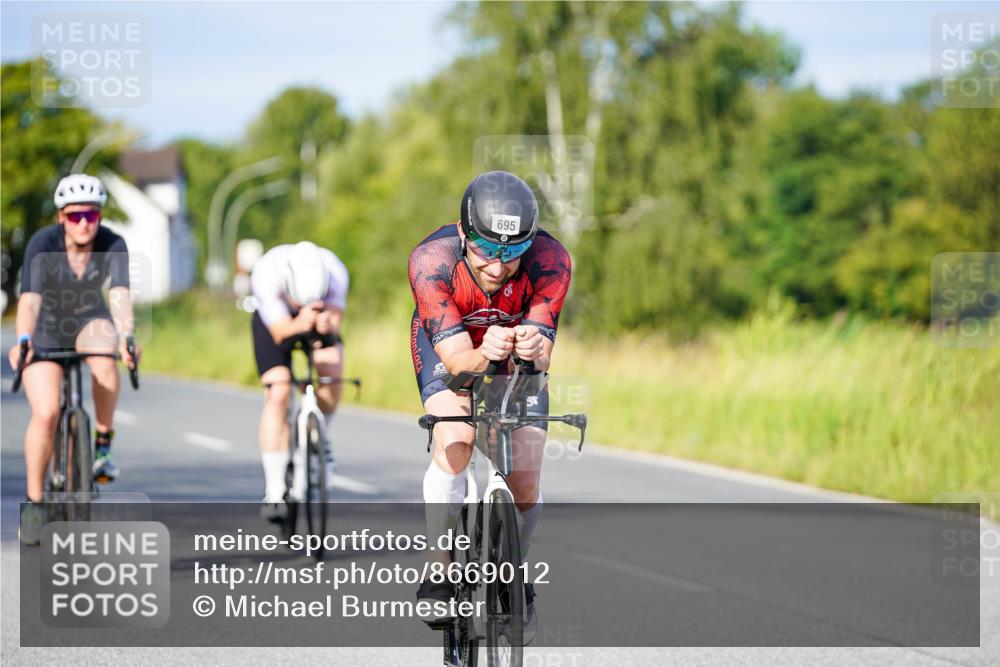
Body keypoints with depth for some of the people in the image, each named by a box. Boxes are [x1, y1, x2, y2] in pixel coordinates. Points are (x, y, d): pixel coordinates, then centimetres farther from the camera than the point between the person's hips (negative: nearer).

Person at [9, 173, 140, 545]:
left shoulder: (112, 245, -22)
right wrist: (22, 342, -55)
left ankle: (103, 448, -18)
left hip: (89, 322, 1)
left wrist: (126, 337, -54)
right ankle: (34, 502, -3)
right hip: (46, 331, -1)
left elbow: (120, 295, -36)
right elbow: (30, 297, -38)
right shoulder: (43, 244, -26)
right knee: (45, 414, -18)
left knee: (105, 358, -35)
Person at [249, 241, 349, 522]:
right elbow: (279, 332, -37)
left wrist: (327, 324, -60)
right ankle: (274, 492, -15)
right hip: (274, 320, -2)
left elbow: (335, 317, -37)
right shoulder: (266, 274, -39)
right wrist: (299, 325, -58)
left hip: (319, 320, 2)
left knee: (332, 371, -25)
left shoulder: (335, 272, -34)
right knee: (278, 395, -18)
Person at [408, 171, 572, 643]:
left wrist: (533, 350, -60)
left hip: (519, 360, 1)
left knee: (525, 484, -7)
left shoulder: (549, 261, -34)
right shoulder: (431, 260, -36)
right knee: (453, 446, -28)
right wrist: (483, 354, -61)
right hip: (447, 343, -1)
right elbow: (456, 356, -38)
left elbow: (542, 356, -36)